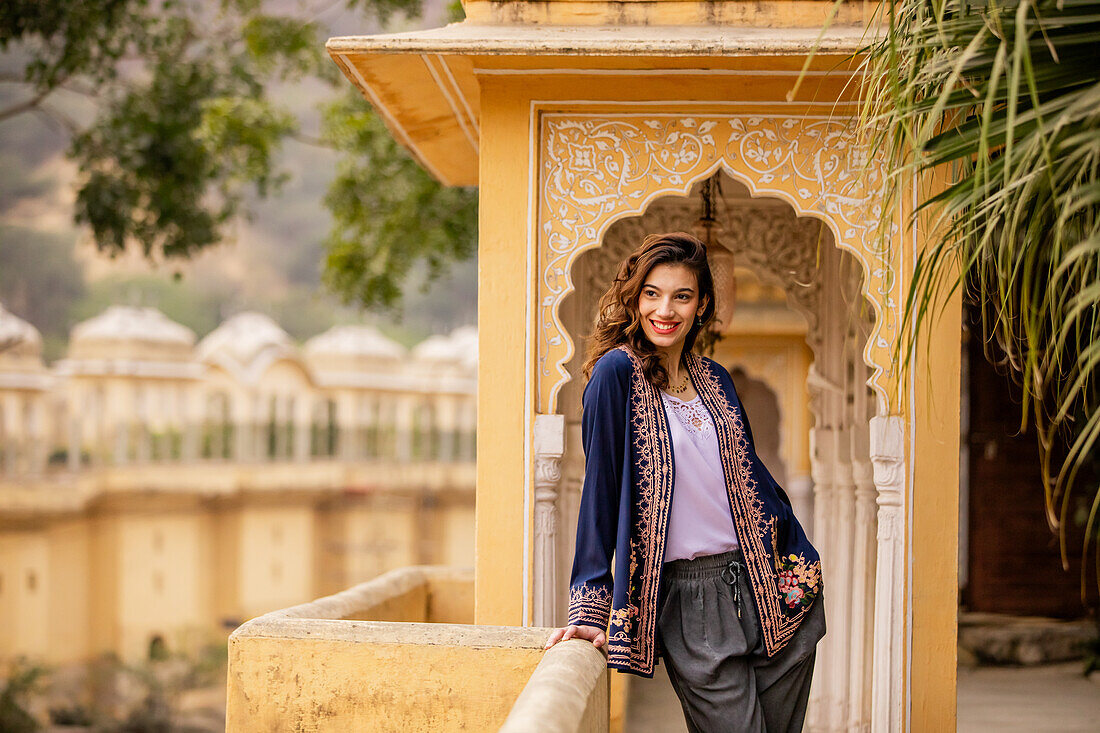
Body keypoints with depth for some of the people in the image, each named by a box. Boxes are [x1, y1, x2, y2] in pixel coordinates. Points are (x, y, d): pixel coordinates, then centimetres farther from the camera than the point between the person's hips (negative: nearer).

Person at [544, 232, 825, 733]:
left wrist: (803, 568, 13)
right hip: (689, 597, -5)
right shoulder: (617, 372, -7)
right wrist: (590, 608, -16)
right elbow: (601, 486, -11)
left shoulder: (713, 378, 11)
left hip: (770, 592, 6)